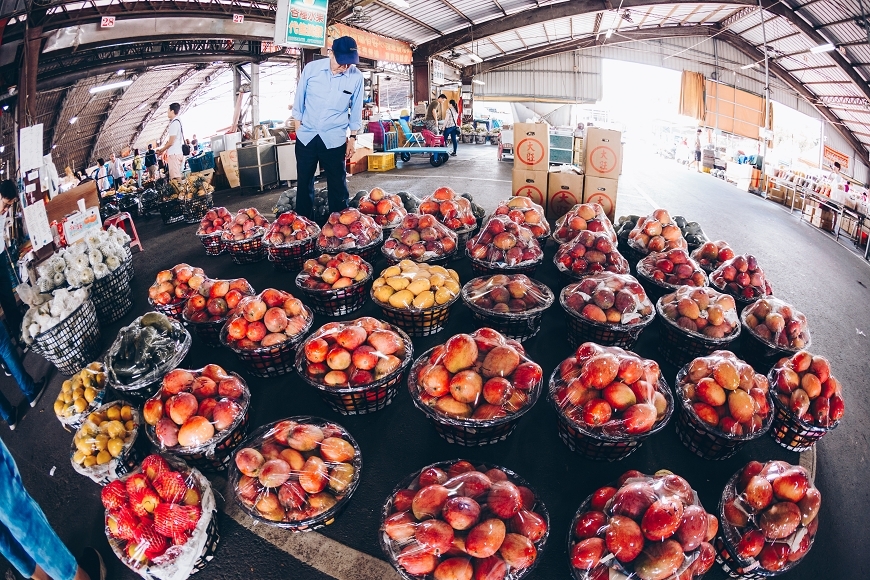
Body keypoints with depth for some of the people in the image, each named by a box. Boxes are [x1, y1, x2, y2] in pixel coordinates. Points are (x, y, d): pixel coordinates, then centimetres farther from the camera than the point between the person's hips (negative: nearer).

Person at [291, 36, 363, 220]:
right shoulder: (311, 68, -6)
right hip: (306, 135, 1)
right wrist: (299, 127, 7)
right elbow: (299, 100, 4)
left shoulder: (356, 77, -7)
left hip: (334, 139, -1)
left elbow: (356, 110, 4)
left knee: (338, 185, 6)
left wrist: (352, 138, 6)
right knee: (304, 183, 9)